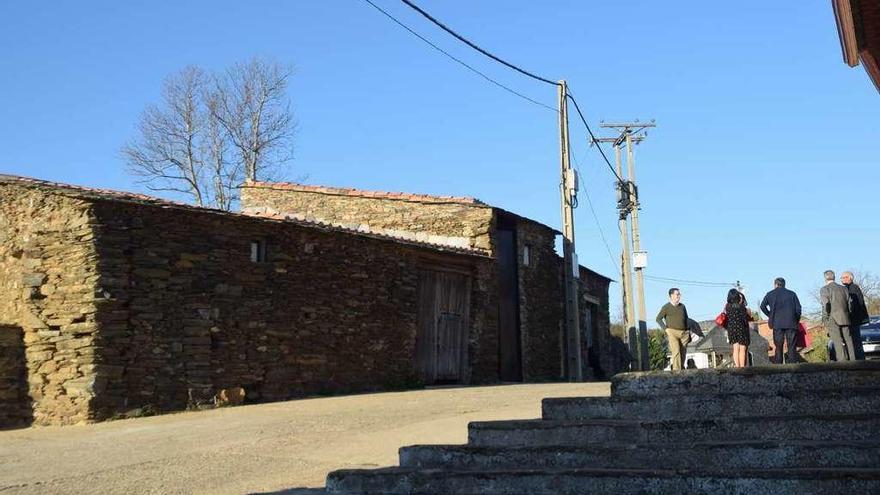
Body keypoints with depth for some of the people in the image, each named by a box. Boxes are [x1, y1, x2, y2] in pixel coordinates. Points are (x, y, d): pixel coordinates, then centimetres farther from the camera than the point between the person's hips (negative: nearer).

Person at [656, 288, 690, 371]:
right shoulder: (666, 307, 2)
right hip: (672, 333, -5)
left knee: (683, 353, 4)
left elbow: (686, 320, 21)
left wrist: (688, 333, 15)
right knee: (676, 352, -17)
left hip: (683, 333, 5)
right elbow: (658, 319, 4)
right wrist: (665, 328, -6)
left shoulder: (682, 306, 16)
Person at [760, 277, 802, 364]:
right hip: (791, 323, 1)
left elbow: (763, 306, 0)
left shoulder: (770, 294, 10)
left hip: (777, 323, -1)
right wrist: (797, 320, 13)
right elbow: (798, 308, 5)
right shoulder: (792, 294, 12)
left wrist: (770, 315, 11)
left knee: (778, 347, 1)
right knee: (791, 346, 2)